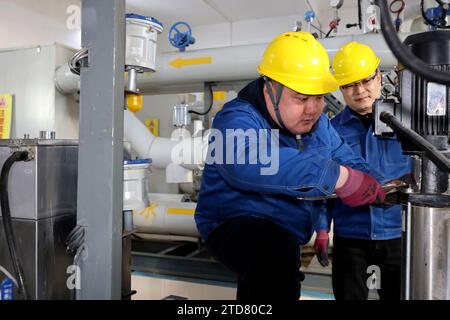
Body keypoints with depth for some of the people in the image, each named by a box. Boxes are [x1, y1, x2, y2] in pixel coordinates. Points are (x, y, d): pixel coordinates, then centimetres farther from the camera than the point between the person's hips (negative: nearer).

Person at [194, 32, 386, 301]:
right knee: (278, 249, -37)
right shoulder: (238, 120, -23)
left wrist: (381, 187, -19)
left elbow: (352, 165, 4)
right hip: (234, 226, -8)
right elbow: (252, 162, -45)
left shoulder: (319, 124, 3)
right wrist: (338, 177, -47)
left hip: (287, 237, 8)